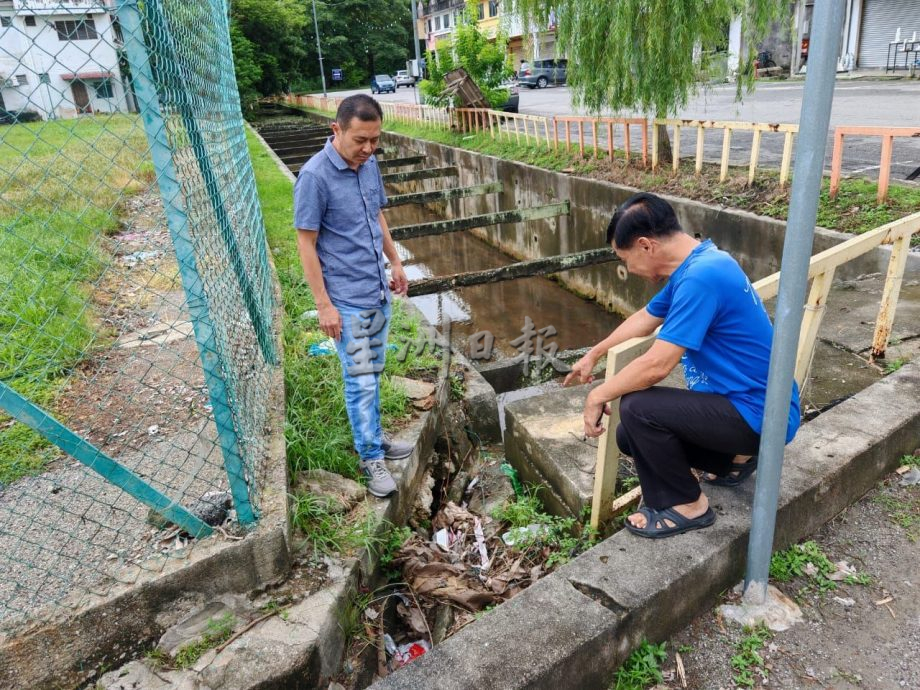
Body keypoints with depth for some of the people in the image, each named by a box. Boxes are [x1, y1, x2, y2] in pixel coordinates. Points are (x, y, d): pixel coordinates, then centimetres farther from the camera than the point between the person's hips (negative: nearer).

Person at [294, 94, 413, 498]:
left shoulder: (370, 165, 3)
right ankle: (371, 458, 16)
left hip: (378, 290, 7)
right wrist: (324, 304, -16)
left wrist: (396, 263, 21)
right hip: (347, 298, -7)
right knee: (360, 381, 1)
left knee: (373, 373, 18)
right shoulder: (315, 176, -18)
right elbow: (306, 244, -15)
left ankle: (371, 437, 34)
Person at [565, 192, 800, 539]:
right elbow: (645, 318, 19)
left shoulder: (700, 278, -27)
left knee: (635, 408, -22)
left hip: (759, 416, -9)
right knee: (630, 436, 7)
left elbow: (656, 366, -28)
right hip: (745, 401, 9)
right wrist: (593, 355, 25)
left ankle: (686, 506, -1)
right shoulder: (695, 264, 5)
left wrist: (598, 395, -13)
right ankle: (735, 457, 22)